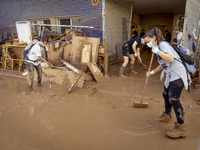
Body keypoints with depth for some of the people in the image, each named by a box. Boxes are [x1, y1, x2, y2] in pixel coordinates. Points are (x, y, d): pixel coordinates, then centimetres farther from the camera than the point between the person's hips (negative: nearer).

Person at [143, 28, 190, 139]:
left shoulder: (163, 44, -12)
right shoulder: (158, 47, 16)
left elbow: (171, 58, -28)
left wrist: (157, 52, -22)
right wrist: (152, 72, 16)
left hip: (177, 74, -10)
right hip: (171, 75, 10)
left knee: (174, 99, -13)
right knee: (166, 95, 18)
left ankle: (181, 128, -4)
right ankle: (167, 116, 37)